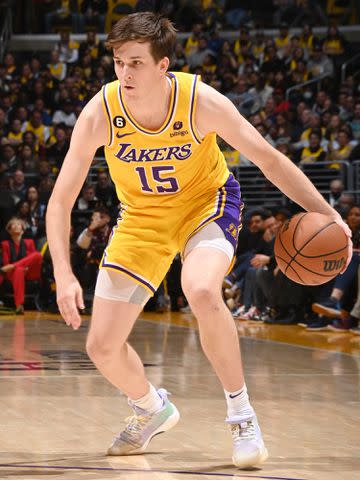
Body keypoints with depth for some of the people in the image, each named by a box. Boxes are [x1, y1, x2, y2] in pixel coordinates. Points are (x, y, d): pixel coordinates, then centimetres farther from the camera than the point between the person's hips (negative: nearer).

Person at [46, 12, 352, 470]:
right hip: (142, 215, 3)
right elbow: (60, 201, -19)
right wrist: (64, 275, -31)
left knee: (201, 292, -36)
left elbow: (269, 159, -17)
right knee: (102, 347, -1)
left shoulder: (201, 102, -27)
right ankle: (153, 409, 33)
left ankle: (241, 413, -16)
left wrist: (326, 213, -25)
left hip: (206, 201, -3)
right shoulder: (100, 113, -24)